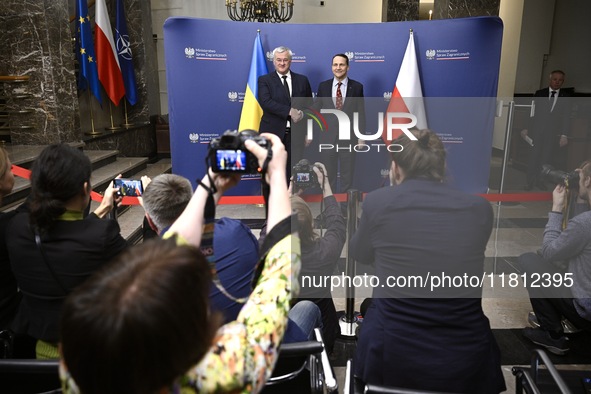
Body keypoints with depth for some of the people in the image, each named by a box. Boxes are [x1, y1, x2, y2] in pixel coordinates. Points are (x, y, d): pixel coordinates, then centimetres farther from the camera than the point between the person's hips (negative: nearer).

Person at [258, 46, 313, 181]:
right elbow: (266, 102, -13)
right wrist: (290, 111, -22)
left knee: (292, 173, 6)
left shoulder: (302, 80, 11)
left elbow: (309, 105, 13)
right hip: (272, 133, -2)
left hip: (296, 134, 2)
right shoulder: (264, 80, 3)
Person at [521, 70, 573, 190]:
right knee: (534, 156, 0)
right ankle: (530, 181, 8)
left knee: (546, 157, 3)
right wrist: (526, 128, -5)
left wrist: (564, 135, -7)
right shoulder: (540, 93, 5)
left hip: (554, 132, 0)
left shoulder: (566, 96, 4)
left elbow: (567, 116, 0)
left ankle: (539, 180, 13)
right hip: (537, 130, 0)